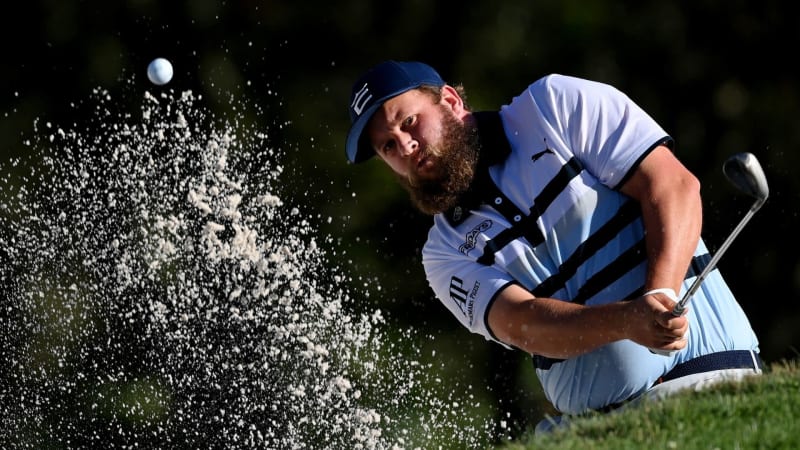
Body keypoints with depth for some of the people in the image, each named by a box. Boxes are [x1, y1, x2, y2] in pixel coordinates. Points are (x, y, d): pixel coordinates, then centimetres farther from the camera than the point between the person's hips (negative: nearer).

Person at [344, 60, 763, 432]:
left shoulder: (555, 104, 5)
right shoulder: (446, 254, 11)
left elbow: (674, 185, -4)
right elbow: (520, 325, -7)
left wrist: (660, 296, -20)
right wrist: (626, 321, -27)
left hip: (705, 372, -3)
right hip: (590, 428, 4)